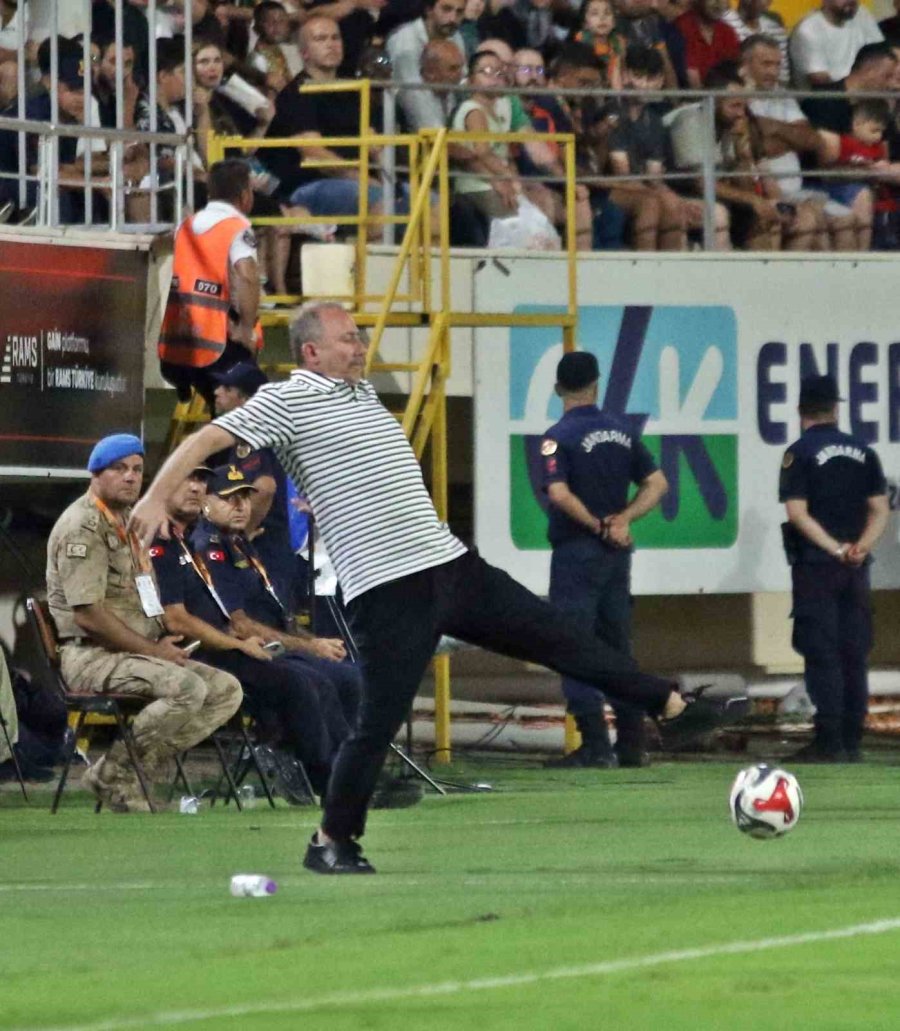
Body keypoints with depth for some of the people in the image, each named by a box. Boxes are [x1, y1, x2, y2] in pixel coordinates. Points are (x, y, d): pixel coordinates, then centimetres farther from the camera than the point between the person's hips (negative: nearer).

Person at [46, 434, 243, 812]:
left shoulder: (128, 522, 21)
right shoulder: (83, 527, -11)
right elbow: (88, 613, -19)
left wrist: (163, 645, 8)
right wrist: (152, 650, -12)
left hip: (135, 652, 10)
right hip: (90, 656, -10)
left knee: (226, 690, -2)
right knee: (188, 688, -30)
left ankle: (131, 768, -8)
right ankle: (115, 772, -16)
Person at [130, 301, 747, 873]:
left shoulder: (365, 395, 19)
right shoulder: (288, 402, -5)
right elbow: (204, 441, -10)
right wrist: (156, 498, -23)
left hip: (452, 567, 8)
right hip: (388, 591, -8)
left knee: (562, 638, 10)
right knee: (379, 723, -8)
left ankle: (672, 708, 18)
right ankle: (332, 843, 8)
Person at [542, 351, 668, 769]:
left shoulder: (559, 437, -10)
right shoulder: (623, 430, 8)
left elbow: (559, 493, -23)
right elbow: (657, 484, 8)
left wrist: (597, 525, -11)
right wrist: (621, 520, -3)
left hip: (577, 551, -6)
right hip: (617, 554, 6)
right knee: (618, 647, 13)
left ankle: (595, 745, -12)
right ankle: (631, 745, 13)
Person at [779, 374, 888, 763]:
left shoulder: (800, 454, -6)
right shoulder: (863, 452, 8)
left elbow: (798, 513, -14)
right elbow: (879, 509, 4)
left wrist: (836, 549, -14)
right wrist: (862, 546, -8)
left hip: (816, 566, -4)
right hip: (856, 570, 4)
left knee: (822, 655, -4)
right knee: (854, 655, 8)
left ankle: (829, 742, -9)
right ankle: (851, 741, 9)